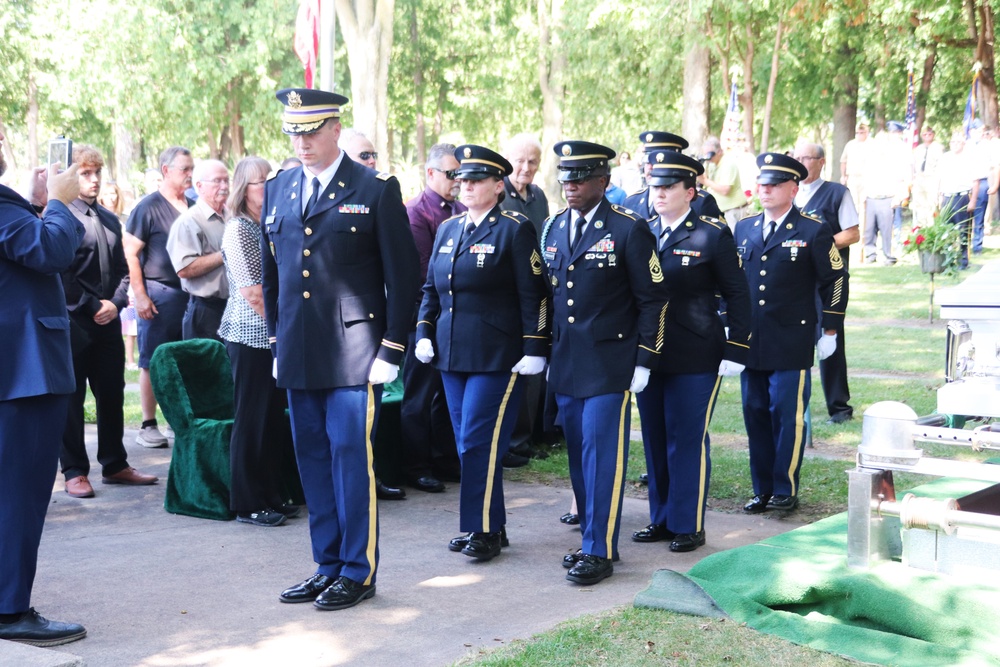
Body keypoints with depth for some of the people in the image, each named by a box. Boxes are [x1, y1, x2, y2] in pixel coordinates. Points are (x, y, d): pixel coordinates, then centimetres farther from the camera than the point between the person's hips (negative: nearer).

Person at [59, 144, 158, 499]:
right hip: (73, 321, -6)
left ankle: (114, 465, 22)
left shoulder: (110, 220, 14)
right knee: (71, 397, 2)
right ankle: (74, 472, 9)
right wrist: (92, 307, -12)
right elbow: (61, 271, -12)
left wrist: (115, 303, -2)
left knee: (112, 394, 11)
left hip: (108, 320, 6)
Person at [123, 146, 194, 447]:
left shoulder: (192, 207, 11)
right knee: (152, 363, 0)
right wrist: (140, 295, -14)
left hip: (189, 294, 5)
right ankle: (148, 426, 6)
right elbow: (130, 253, -8)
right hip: (159, 295, -5)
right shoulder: (149, 207, -6)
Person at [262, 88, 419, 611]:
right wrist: (277, 343, 15)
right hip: (299, 353, 5)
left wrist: (391, 351, -8)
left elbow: (403, 275, -4)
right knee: (313, 459, 10)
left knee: (351, 455, -3)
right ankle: (328, 565, 21)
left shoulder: (376, 190, -3)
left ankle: (358, 571, 9)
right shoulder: (277, 190, 12)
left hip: (354, 352, -5)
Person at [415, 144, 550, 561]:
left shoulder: (515, 230, -6)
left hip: (497, 356, -7)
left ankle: (483, 530, 2)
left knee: (479, 442, -8)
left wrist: (534, 349, -12)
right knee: (468, 443, 10)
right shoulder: (448, 230, 14)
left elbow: (533, 295, -8)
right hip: (453, 354, 7)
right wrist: (424, 331, 7)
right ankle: (490, 525, 20)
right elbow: (431, 288, 19)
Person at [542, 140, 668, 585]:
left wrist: (643, 362, -8)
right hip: (565, 364, 6)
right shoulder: (552, 229, 11)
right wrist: (547, 353, 15)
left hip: (609, 364, -6)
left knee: (602, 453, -6)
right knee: (578, 454, 10)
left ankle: (600, 551, 0)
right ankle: (592, 537, 22)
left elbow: (653, 299, -5)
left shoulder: (629, 230, -6)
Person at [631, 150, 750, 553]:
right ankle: (661, 519, 24)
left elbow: (738, 296, -2)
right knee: (655, 440, 12)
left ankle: (689, 525, 11)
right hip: (649, 356, 5)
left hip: (695, 360, -5)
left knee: (688, 441, 0)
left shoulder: (713, 236, -3)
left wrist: (735, 351, -8)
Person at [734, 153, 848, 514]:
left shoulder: (813, 231, -3)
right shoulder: (743, 229, 11)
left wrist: (830, 331, -1)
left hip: (791, 344, -5)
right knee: (755, 416, 8)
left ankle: (786, 490, 9)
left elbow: (835, 280, 0)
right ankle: (762, 490, 17)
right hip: (750, 343, 5)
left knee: (788, 417, -3)